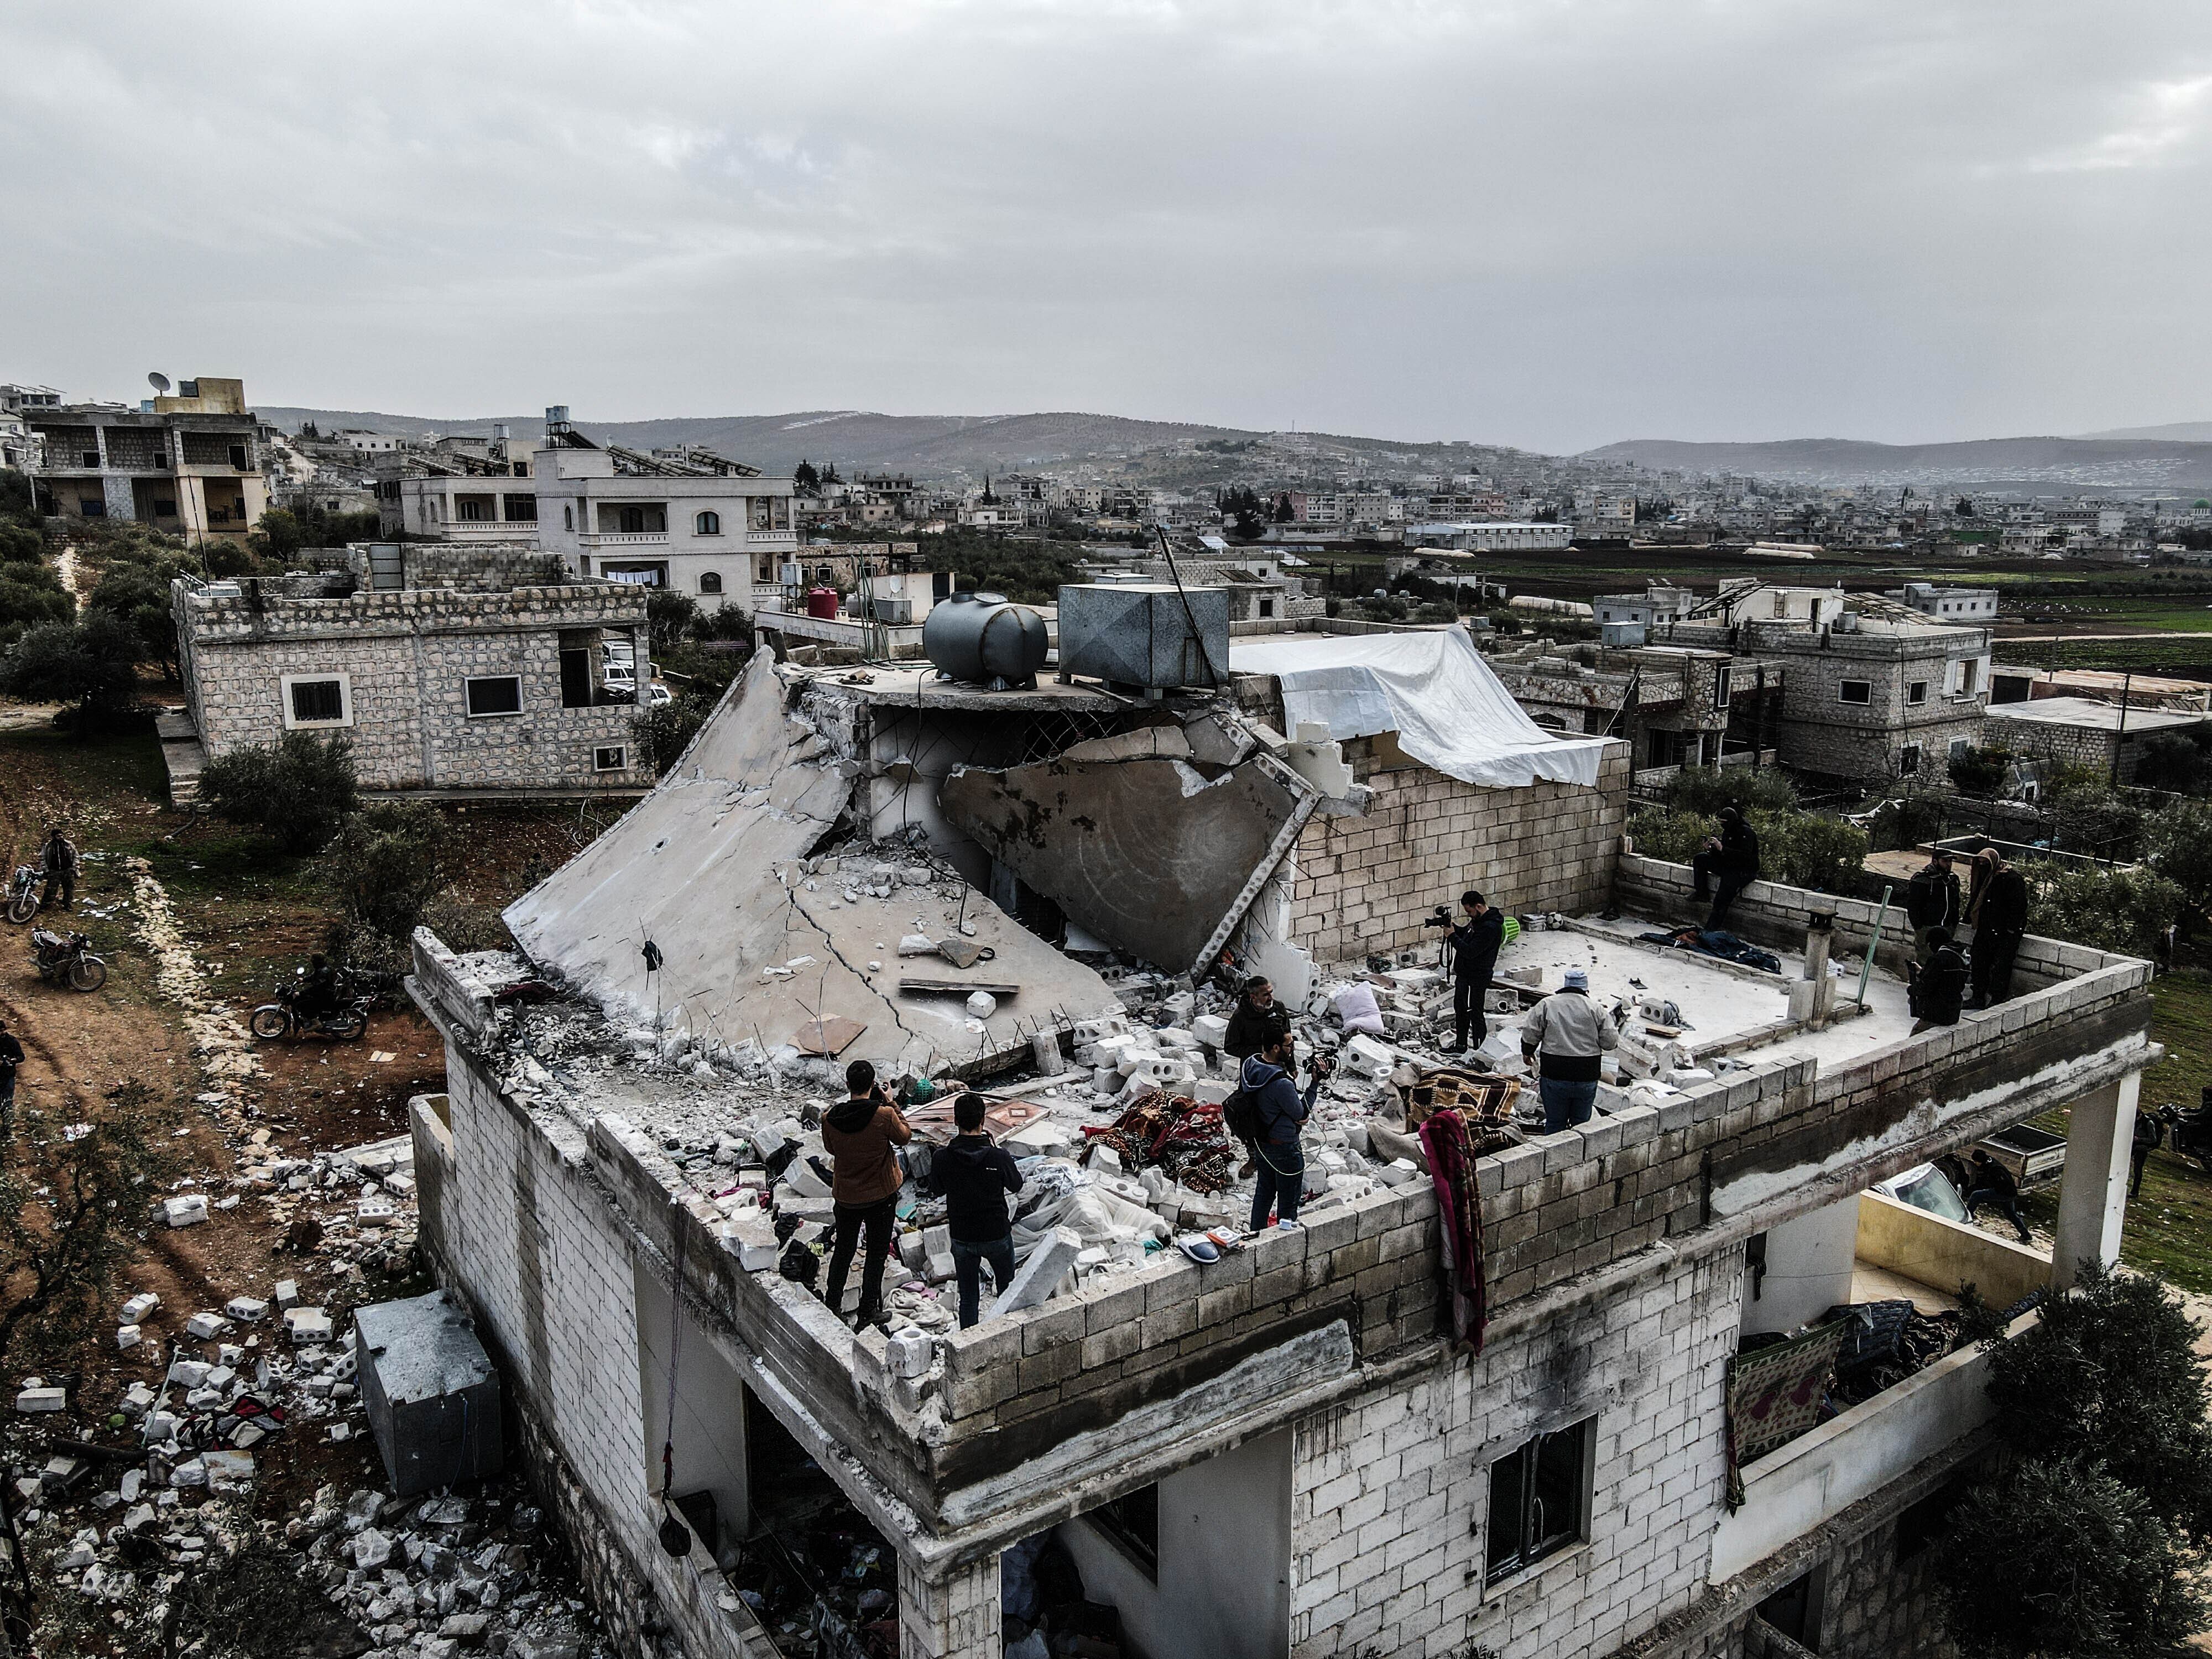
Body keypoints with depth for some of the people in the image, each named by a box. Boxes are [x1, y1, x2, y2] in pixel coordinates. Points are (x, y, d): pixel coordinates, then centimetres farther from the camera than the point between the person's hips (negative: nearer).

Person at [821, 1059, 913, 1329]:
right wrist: (890, 1104, 0)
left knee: (843, 1250, 21)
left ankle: (833, 1305, 32)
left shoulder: (831, 1120, -12)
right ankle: (868, 1311, 15)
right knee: (876, 1253, 11)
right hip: (881, 1195, -3)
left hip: (845, 1195, 3)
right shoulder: (885, 1115, -21)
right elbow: (905, 1137, -4)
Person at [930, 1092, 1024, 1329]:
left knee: (969, 1298, 13)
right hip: (998, 1235, -1)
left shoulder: (942, 1160, -16)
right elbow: (1016, 1186, -1)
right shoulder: (999, 1157, -20)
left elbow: (937, 1190, 3)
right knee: (1007, 1290, 22)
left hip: (962, 1238, 1)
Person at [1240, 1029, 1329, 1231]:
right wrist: (1316, 1083, -15)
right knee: (1288, 1201, 8)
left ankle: (1256, 1234, 39)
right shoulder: (1280, 1083, -31)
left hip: (1260, 1144, 9)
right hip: (1284, 1148, -9)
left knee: (1265, 1191, 26)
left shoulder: (1250, 1064, -7)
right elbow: (1301, 1113, -17)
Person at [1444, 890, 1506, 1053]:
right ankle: (1461, 1044, 32)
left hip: (1478, 977, -10)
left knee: (1475, 1013, -3)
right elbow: (1465, 933, 21)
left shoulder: (1490, 927, -26)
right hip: (1464, 973, 10)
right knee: (1460, 1008, 19)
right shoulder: (1478, 920, 5)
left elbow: (1470, 951, -27)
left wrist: (1452, 936, -18)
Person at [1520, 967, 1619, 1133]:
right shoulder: (1594, 1008, 0)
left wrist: (1527, 1052, 16)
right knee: (1581, 1123, 13)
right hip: (1586, 1077, 1)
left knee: (1555, 1124, 10)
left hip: (1555, 1076, 0)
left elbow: (1529, 1033, -3)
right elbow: (1610, 1041, -2)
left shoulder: (1547, 1005, -1)